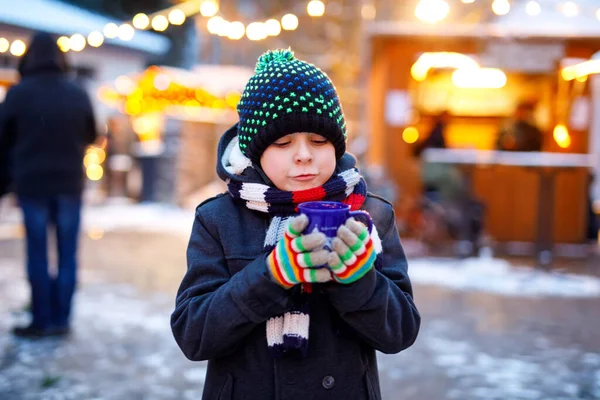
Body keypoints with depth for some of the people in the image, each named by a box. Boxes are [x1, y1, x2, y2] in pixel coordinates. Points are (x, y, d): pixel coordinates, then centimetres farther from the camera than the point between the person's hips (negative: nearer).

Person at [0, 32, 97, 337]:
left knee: (37, 255, 6)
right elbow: (90, 136, 11)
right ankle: (61, 319, 11)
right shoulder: (78, 94, -2)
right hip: (69, 183, 2)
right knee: (67, 255, 9)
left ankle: (42, 321, 10)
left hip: (32, 184, -2)